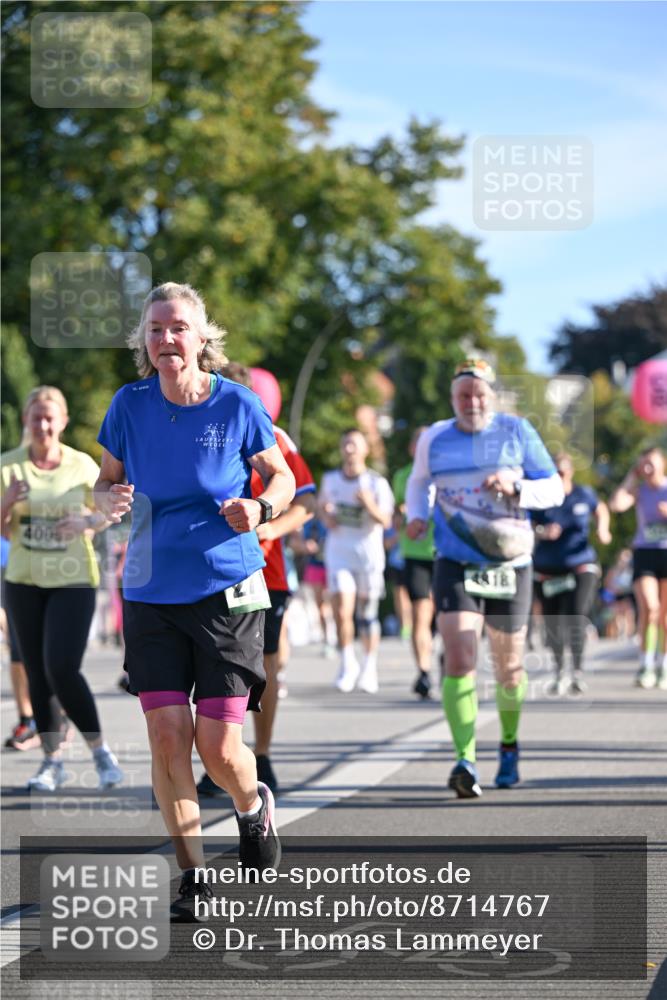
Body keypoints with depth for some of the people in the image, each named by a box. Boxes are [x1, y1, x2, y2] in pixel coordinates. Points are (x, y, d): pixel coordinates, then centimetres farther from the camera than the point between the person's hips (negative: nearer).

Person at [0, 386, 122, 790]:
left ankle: (101, 751, 1)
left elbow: (104, 515, 7)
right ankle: (53, 760, 16)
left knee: (62, 669, -15)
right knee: (37, 675, 5)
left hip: (74, 580, -3)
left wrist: (87, 521, -16)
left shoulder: (83, 465, -4)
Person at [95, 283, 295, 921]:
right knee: (166, 736, -5)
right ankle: (191, 871, 12)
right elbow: (106, 480, 11)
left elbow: (281, 477, 7)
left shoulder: (237, 405, -6)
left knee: (218, 748, -4)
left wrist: (260, 508, -15)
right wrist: (111, 500, -13)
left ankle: (254, 806, 31)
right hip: (150, 597, 2)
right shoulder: (130, 405, -2)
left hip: (228, 593, -2)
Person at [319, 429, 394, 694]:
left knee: (367, 616, 8)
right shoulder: (330, 478, 4)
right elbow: (322, 503, 23)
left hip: (368, 554, -1)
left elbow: (386, 522, -13)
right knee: (342, 613, -12)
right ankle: (348, 664, 7)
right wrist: (326, 516, 0)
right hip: (339, 555, 1)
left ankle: (369, 667, 25)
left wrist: (371, 506, -31)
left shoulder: (376, 483, -6)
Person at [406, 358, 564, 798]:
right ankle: (465, 761, -25)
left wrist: (515, 488, -19)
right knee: (459, 662, -19)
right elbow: (419, 481, 23)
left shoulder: (517, 432, -1)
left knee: (509, 667, 11)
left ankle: (509, 745, 37)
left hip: (510, 566, 0)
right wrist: (417, 515, 4)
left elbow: (554, 489, -1)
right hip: (456, 565, 0)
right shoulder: (434, 439, 4)